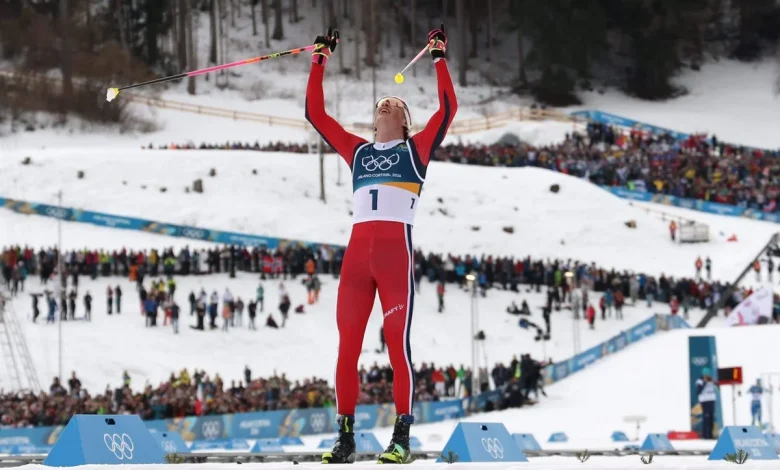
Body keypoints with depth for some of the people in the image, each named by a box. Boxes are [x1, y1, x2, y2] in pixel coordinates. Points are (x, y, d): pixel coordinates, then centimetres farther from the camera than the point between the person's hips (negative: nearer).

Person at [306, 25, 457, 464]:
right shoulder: (358, 150, 23)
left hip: (396, 252, -4)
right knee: (347, 344, -1)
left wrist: (440, 59, 4)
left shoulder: (416, 148, 14)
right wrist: (320, 61, 20)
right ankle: (345, 436, 2)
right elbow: (315, 113, 22)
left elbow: (448, 109, 2)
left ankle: (402, 436, -9)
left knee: (398, 342, -9)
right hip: (357, 253, 4)